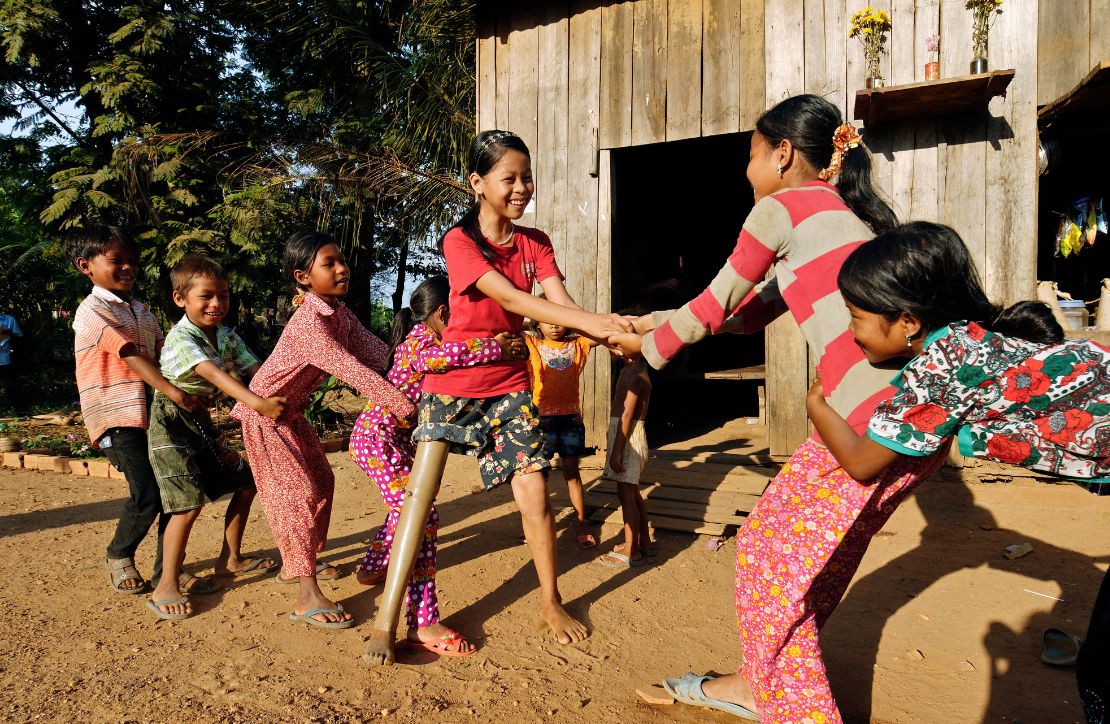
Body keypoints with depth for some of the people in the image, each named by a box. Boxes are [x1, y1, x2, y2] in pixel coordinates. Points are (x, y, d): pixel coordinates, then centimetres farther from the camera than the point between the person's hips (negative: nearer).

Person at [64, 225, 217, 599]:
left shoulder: (141, 311, 17)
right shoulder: (93, 311, -8)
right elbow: (130, 355, -20)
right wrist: (172, 391, -30)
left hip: (153, 412, 7)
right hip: (118, 415, -7)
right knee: (147, 494, -12)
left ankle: (167, 571, 14)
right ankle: (118, 557, 16)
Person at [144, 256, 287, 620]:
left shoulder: (228, 338, 1)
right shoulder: (180, 338, -24)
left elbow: (257, 370, -6)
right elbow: (212, 373, -40)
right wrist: (257, 403, -53)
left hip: (201, 422, 8)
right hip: (171, 423, -8)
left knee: (245, 481, 12)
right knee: (188, 503, -15)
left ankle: (230, 559, 27)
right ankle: (166, 589, -4)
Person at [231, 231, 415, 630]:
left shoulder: (341, 314, -1)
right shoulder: (308, 320, -30)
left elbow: (377, 353, -7)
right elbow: (350, 370, -39)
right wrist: (402, 406, -43)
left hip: (292, 410, 9)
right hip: (264, 410, -9)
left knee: (321, 481, 14)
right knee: (298, 490, -14)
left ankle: (296, 563, 30)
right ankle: (307, 597, -13)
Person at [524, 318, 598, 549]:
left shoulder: (578, 344, 5)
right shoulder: (530, 344, 0)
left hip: (571, 417, 2)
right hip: (541, 417, -2)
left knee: (572, 472, 11)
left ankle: (580, 526, 18)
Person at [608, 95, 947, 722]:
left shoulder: (783, 206, -2)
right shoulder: (843, 211, 25)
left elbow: (717, 305, 4)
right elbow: (754, 311, 28)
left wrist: (646, 347, 21)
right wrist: (655, 321, 30)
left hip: (876, 414, -9)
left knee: (770, 549, 6)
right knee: (819, 552, 19)